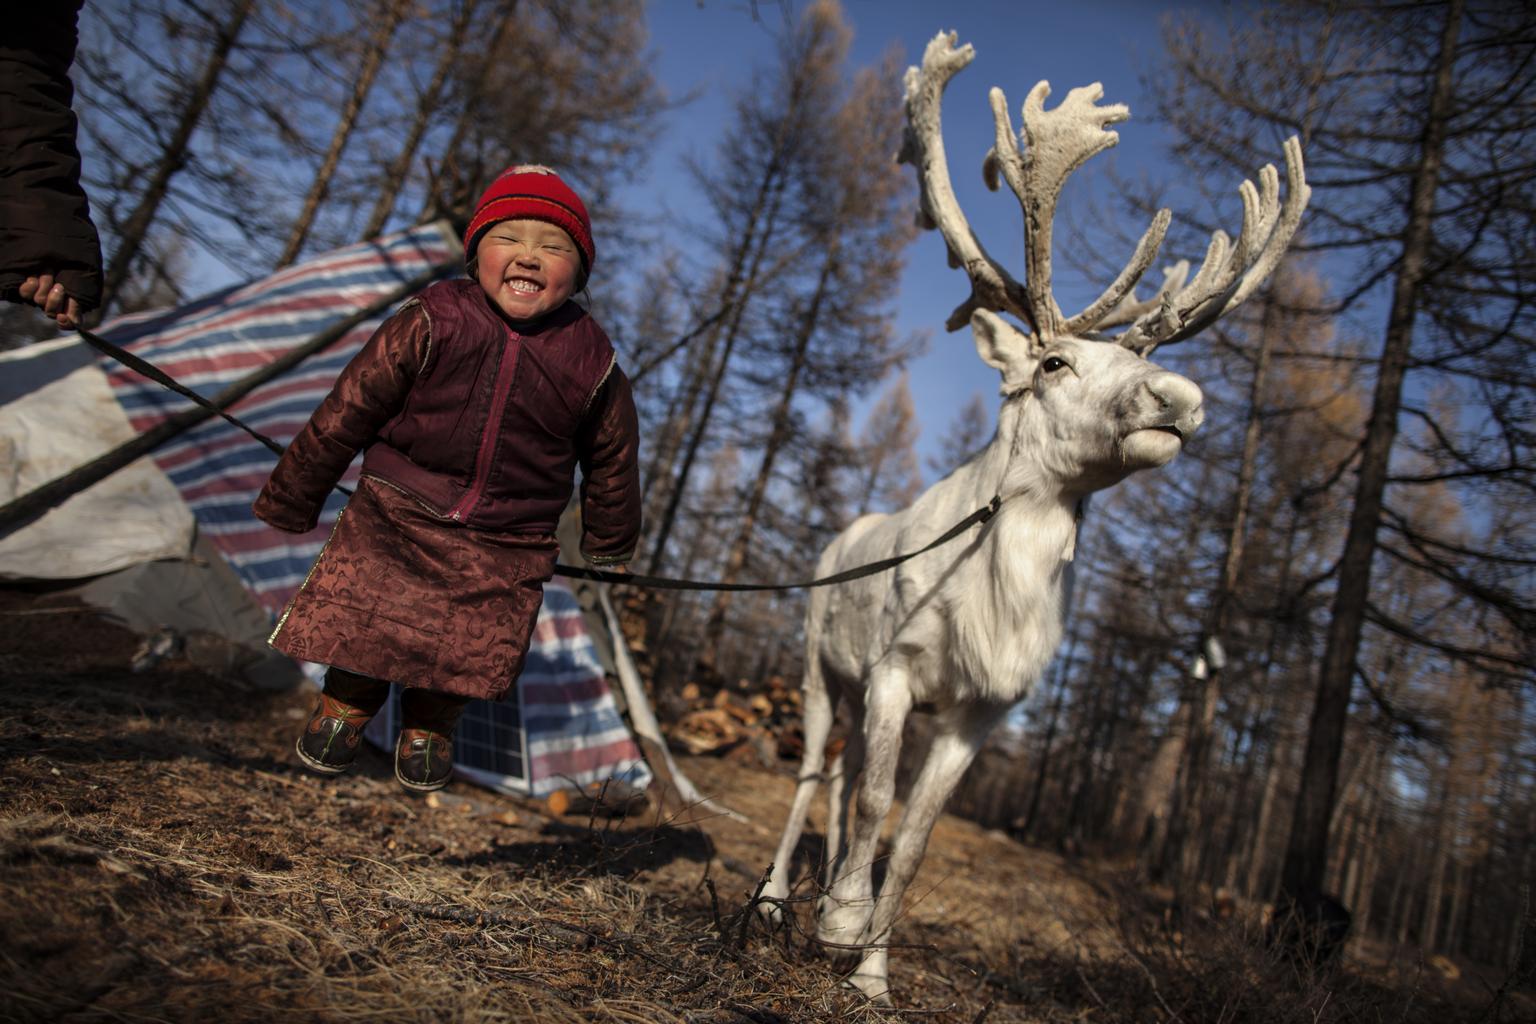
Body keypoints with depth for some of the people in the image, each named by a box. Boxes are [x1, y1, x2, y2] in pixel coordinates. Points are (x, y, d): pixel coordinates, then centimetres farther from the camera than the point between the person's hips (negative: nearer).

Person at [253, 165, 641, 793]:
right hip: (395, 517, 0)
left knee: (468, 650, 10)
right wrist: (290, 502, 2)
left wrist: (608, 547, 17)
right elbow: (344, 413, -7)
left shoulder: (592, 363, -12)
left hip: (507, 548, 1)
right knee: (360, 621, 8)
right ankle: (345, 706, 40)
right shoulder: (429, 327, -16)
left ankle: (428, 727, 41)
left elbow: (612, 458, 5)